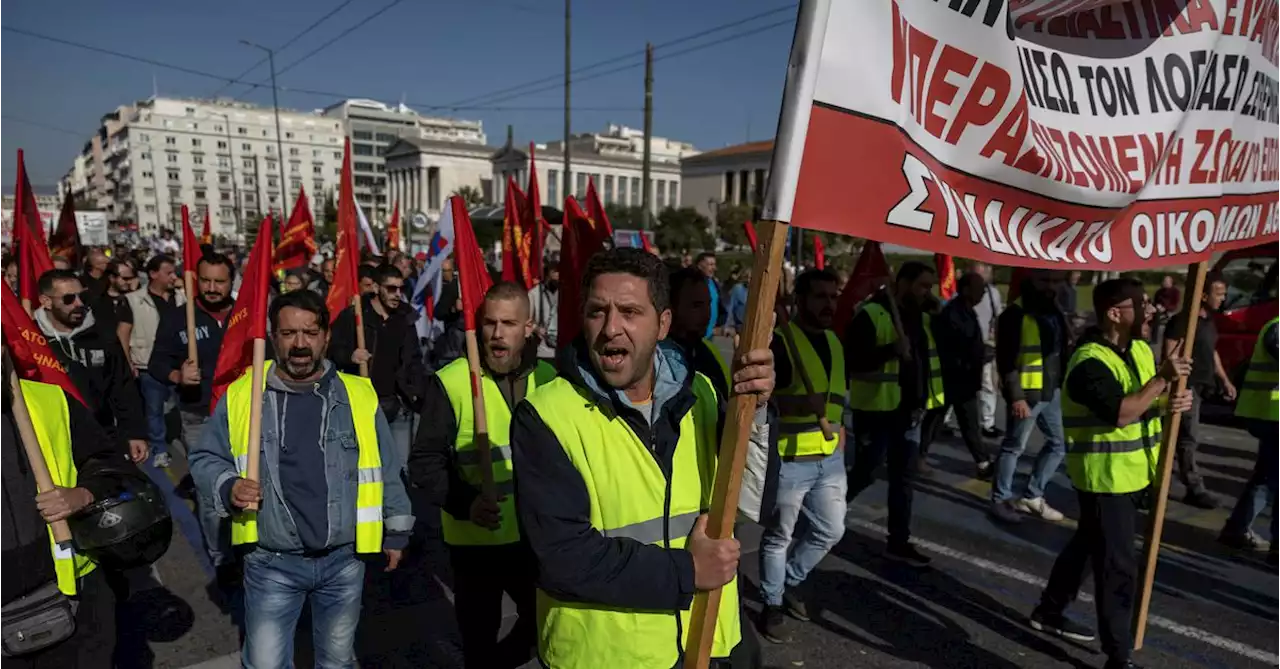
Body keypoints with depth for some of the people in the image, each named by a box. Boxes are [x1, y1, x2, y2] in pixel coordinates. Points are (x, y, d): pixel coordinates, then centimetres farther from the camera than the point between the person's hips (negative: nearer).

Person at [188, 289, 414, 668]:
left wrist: (395, 532, 9)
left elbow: (387, 470, 5)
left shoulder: (359, 394, -3)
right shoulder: (242, 394, -4)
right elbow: (204, 460, 6)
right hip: (271, 564, -1)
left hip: (343, 560, 1)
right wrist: (228, 487, -15)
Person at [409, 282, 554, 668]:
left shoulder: (548, 379, 0)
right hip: (475, 540, -4)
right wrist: (466, 503, -27)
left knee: (545, 623, 18)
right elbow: (424, 462, -13)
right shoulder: (450, 382, -15)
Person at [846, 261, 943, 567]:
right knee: (865, 473, 3)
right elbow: (853, 360, -21)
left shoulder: (923, 318, 11)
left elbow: (928, 357, 20)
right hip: (875, 409, -7)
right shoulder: (871, 315, -13)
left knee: (904, 478, 10)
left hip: (908, 411, 7)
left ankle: (899, 542, 20)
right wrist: (892, 349, -33)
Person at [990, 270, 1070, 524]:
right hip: (1026, 392, -8)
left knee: (1059, 443, 15)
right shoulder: (1016, 313, -13)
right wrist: (1015, 396, -20)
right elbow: (1006, 359, -16)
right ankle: (1001, 499, 17)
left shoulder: (1055, 310, 11)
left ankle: (1032, 497, 27)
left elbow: (1062, 348, 19)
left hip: (1052, 391, 8)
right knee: (1014, 447, 2)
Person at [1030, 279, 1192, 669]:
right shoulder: (1090, 361, -21)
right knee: (1117, 566, -3)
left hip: (1132, 473, 9)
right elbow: (1120, 412, -29)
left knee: (1086, 545, 21)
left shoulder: (1141, 350, 8)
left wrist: (1178, 400, -7)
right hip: (1104, 476, -9)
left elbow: (1150, 401, 15)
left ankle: (1049, 612, 38)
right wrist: (1163, 379, -23)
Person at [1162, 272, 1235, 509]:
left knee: (1178, 436, 16)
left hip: (1201, 386, 9)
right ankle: (1195, 489, -1)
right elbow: (1170, 355, -20)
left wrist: (1225, 381, 23)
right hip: (1186, 386, -9)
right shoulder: (1182, 320, -14)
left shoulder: (1209, 321, 14)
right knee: (1189, 438, -6)